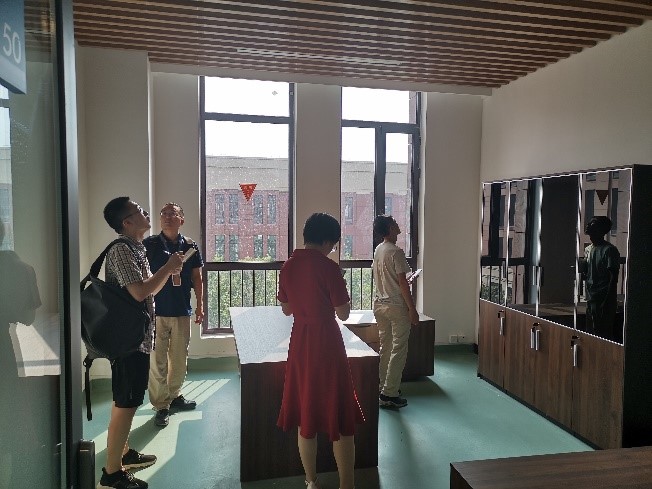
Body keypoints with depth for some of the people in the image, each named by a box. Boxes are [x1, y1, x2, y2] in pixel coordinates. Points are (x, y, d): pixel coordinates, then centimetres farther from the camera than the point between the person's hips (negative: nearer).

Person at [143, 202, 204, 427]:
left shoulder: (189, 246, 5)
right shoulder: (149, 245, -2)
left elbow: (197, 277, 9)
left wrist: (200, 305, 7)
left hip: (182, 311, 3)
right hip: (156, 310, -3)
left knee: (179, 358, 13)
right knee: (157, 361, 2)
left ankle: (174, 395, 33)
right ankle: (161, 405, 14)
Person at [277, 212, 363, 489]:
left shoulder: (288, 267, 2)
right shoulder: (328, 267, -15)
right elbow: (343, 314, -10)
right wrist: (343, 297, 7)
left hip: (299, 341, 6)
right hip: (327, 342, -5)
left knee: (304, 414, 16)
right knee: (340, 417, 7)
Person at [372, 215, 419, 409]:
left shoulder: (377, 251, 9)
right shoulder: (396, 252, -17)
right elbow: (402, 283, -18)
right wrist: (412, 309, -14)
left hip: (379, 304, 9)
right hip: (396, 306, -8)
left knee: (385, 347, 16)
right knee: (398, 350, -2)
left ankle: (384, 387, 24)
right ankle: (389, 394, 0)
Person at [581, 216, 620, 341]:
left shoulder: (609, 250, -11)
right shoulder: (588, 249, 13)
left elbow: (613, 277, -14)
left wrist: (606, 301, -18)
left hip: (604, 299, -8)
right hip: (591, 298, 8)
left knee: (603, 334, -6)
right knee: (591, 333, 12)